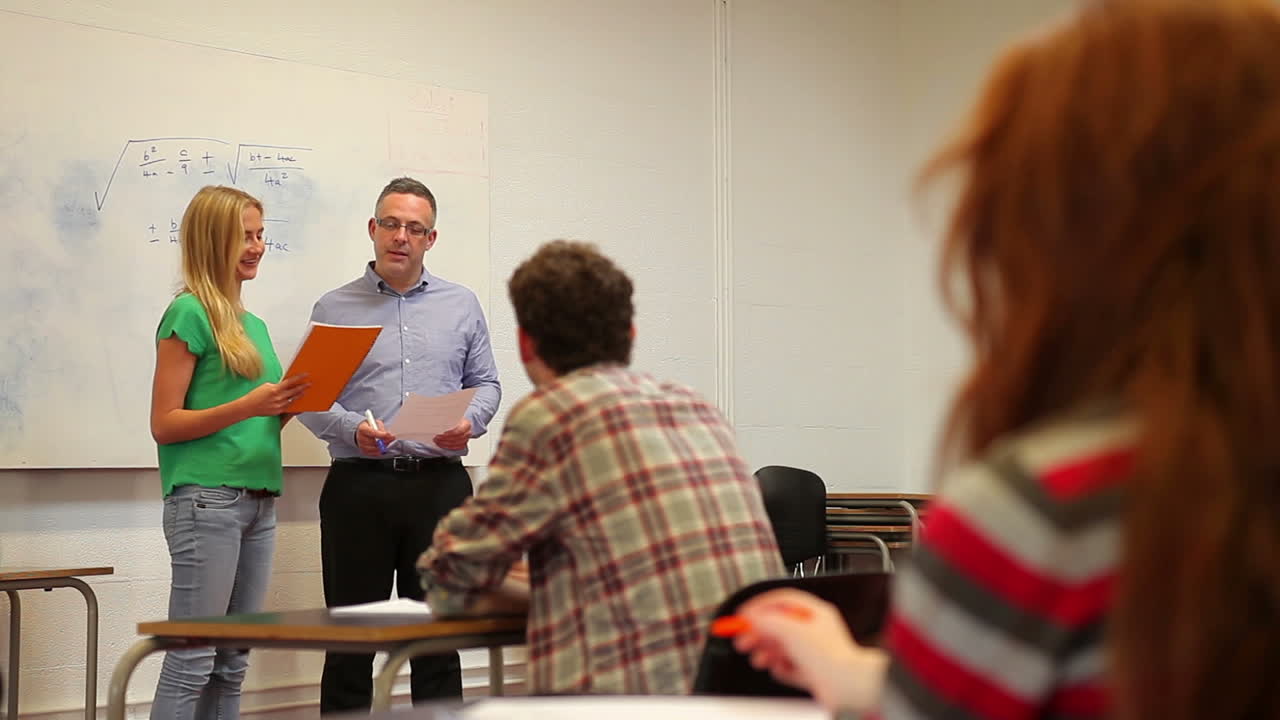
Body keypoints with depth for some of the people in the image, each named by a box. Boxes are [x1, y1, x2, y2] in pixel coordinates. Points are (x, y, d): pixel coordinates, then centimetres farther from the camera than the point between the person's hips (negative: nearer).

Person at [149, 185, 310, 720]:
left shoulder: (252, 324, 18)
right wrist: (248, 405, -19)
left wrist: (290, 404, 3)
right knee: (192, 660, -8)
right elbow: (164, 425, -9)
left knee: (232, 664, 9)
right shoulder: (189, 314, -5)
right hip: (206, 496, -8)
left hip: (259, 499, 8)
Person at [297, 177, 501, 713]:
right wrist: (352, 429, -15)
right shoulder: (334, 309, 7)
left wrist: (469, 422, -7)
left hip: (439, 484, 1)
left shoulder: (461, 306, 13)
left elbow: (486, 384, 14)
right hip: (360, 484, -1)